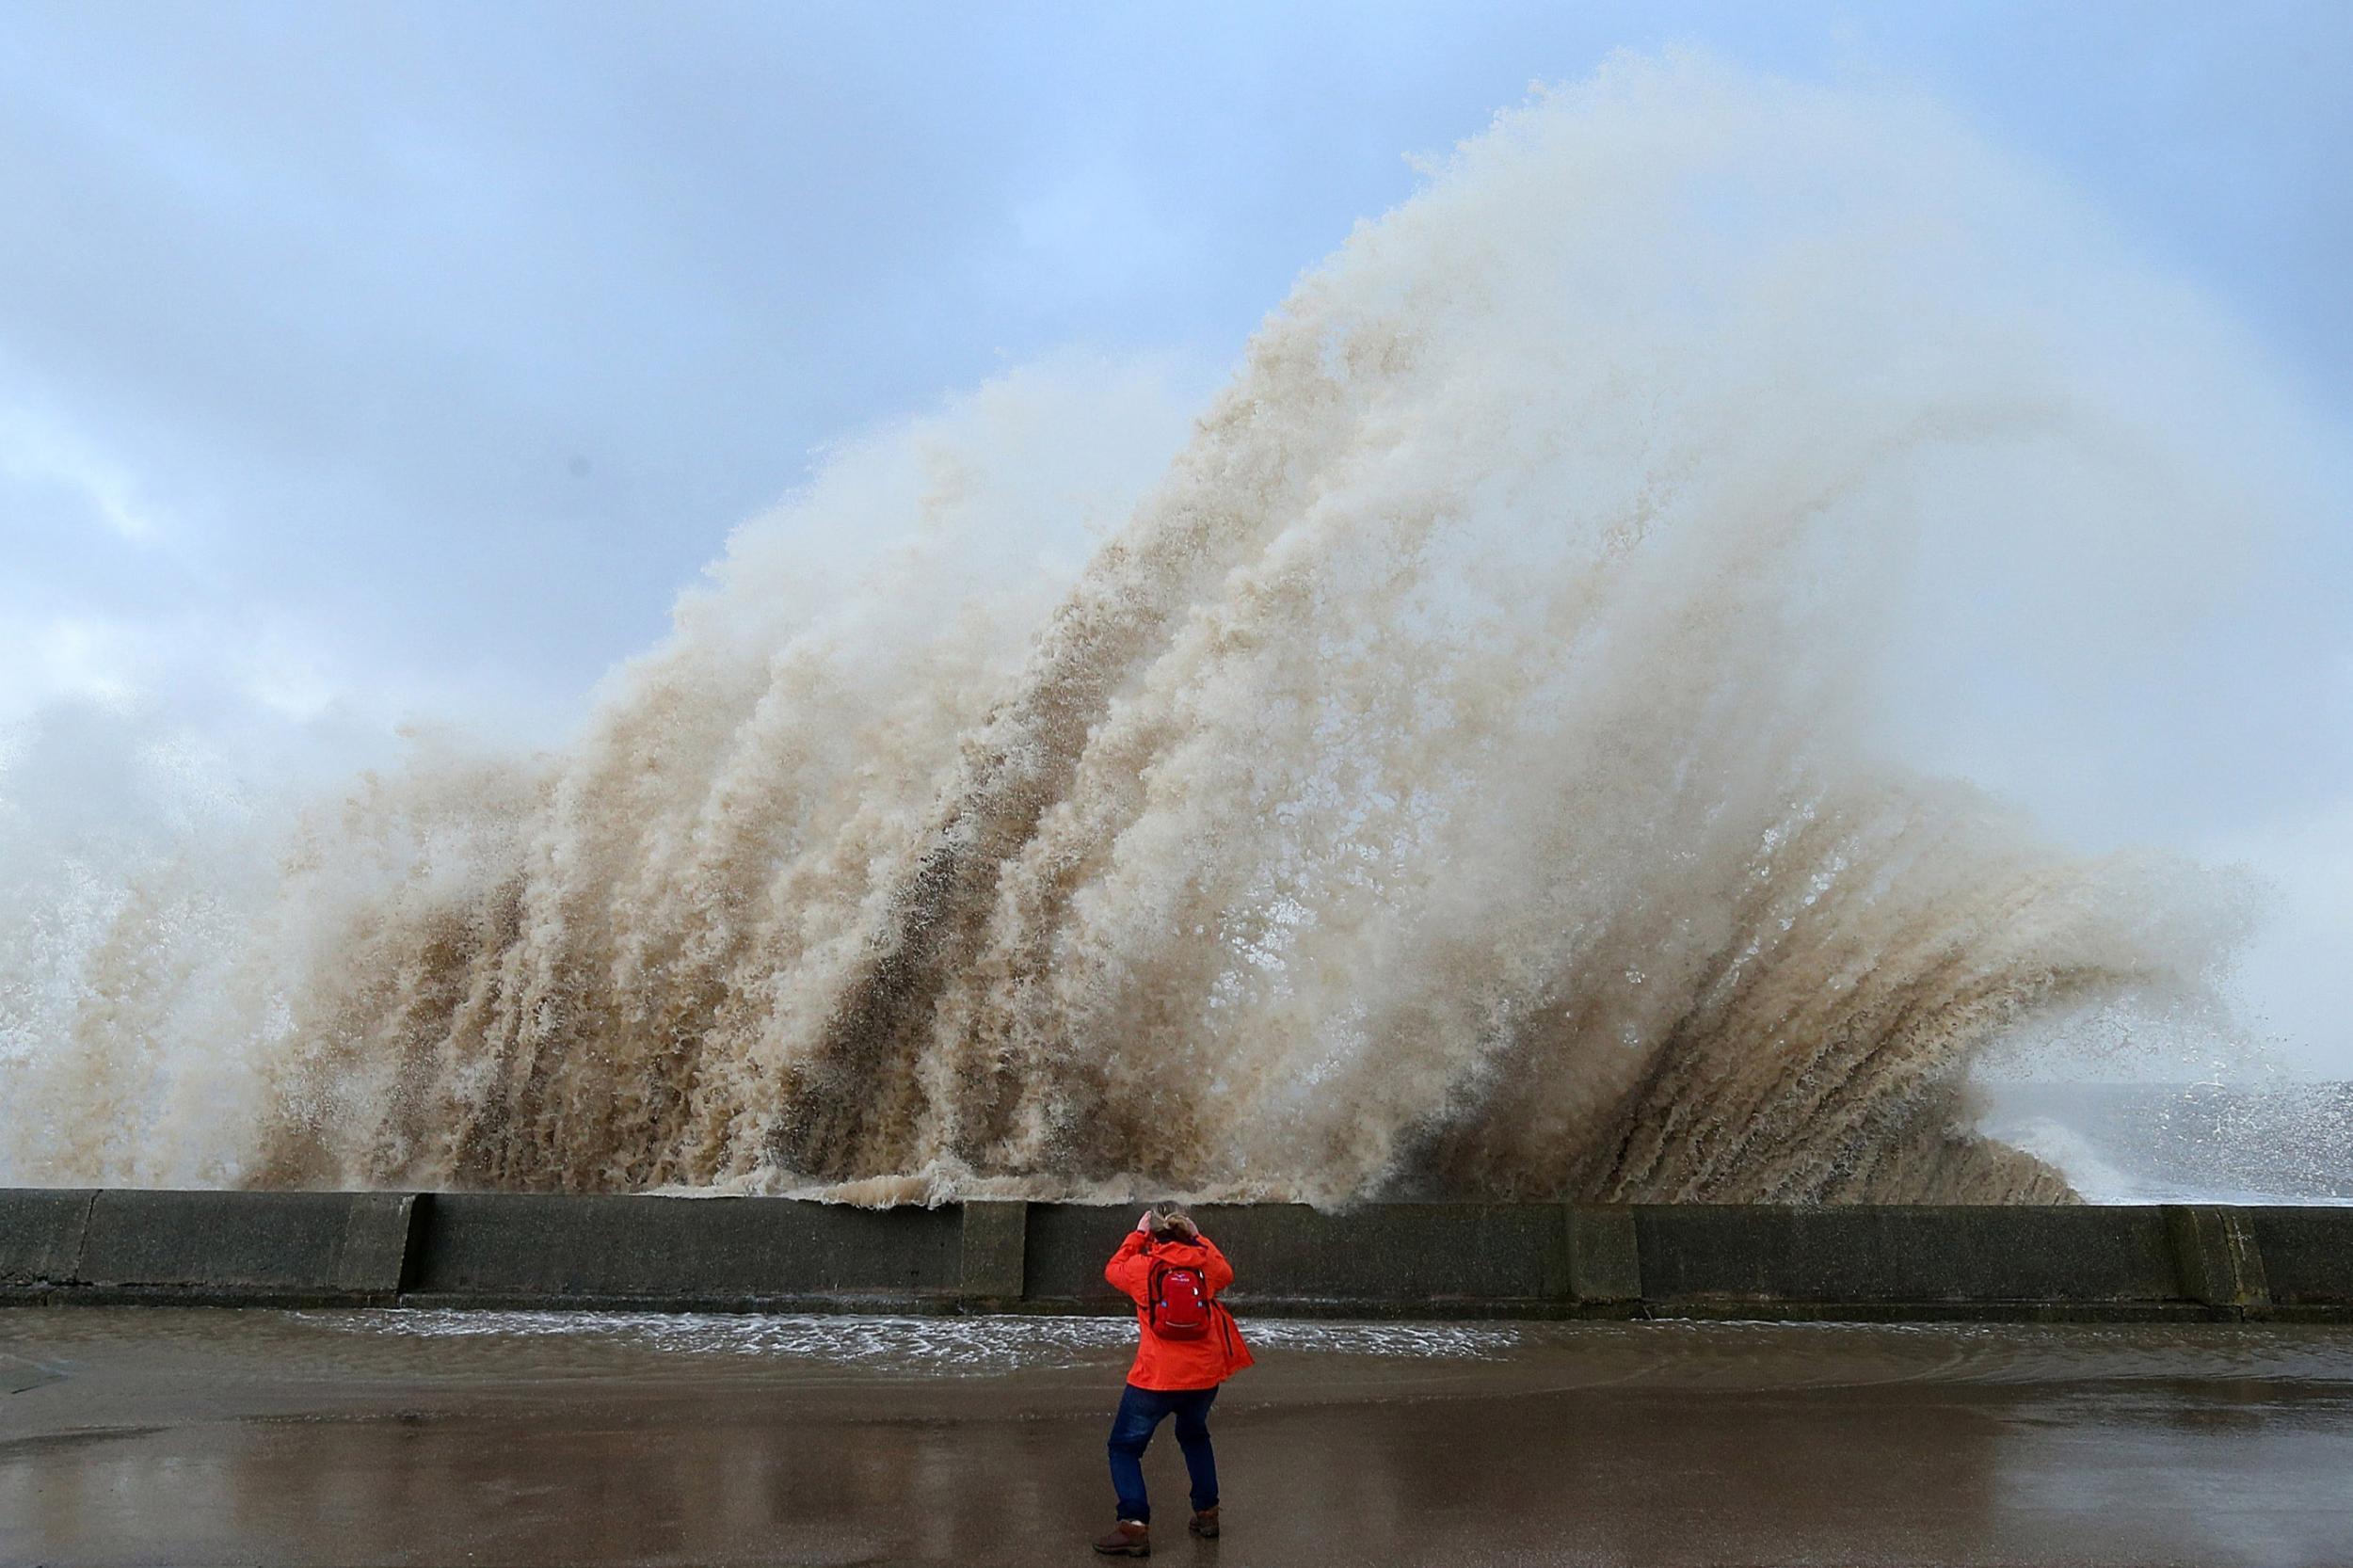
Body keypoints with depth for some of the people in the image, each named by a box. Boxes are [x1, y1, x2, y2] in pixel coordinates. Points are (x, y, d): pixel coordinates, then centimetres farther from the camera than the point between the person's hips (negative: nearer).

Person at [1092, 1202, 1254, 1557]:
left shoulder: (1143, 1266, -9)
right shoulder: (1205, 1262, -2)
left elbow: (1113, 1269, 13)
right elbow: (1227, 1274, 21)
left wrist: (1137, 1234, 15)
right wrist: (1199, 1239, 21)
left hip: (1156, 1378, -4)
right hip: (1204, 1376, 4)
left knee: (1124, 1448, 8)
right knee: (1194, 1435, 31)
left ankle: (1135, 1525, -6)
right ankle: (1207, 1512, 31)